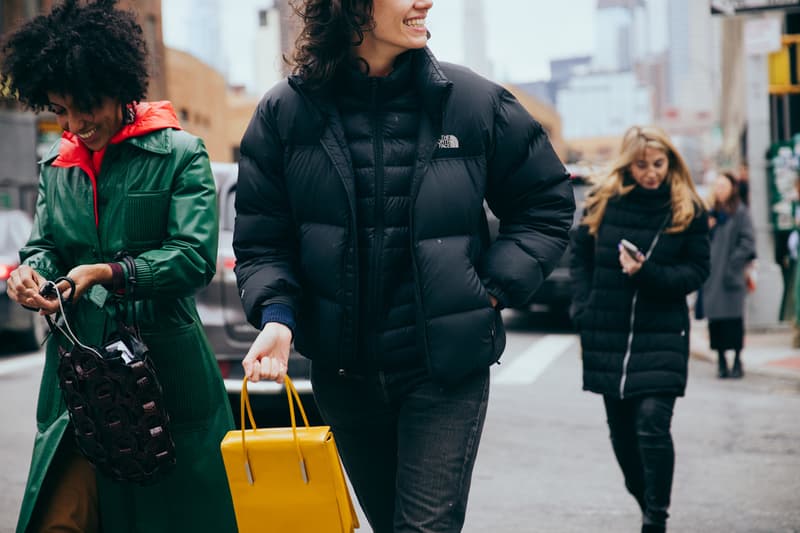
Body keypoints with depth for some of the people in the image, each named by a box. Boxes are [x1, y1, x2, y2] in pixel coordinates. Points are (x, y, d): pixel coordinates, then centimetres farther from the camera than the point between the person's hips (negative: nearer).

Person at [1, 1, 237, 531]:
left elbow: (194, 257, -11)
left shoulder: (179, 153, -2)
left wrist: (106, 274, -20)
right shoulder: (56, 164, 13)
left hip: (166, 366, -3)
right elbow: (46, 244, 16)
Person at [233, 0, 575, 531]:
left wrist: (494, 287, -3)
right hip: (345, 371, 2)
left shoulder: (473, 101, -4)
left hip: (447, 367, -2)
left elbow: (547, 206, 7)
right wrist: (277, 314, -15)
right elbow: (261, 239, 2)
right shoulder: (286, 113, -3)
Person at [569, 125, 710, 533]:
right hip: (606, 335, 3)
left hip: (661, 335, -3)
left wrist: (650, 273, -18)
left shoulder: (688, 209, -3)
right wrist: (584, 306, 1)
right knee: (621, 429, 11)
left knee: (652, 425, -13)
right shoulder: (603, 201, 1)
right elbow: (579, 254, 11)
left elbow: (697, 269, -2)